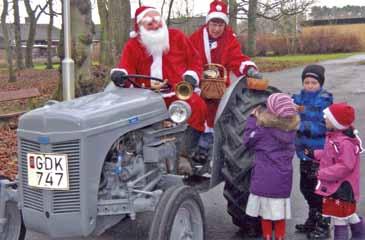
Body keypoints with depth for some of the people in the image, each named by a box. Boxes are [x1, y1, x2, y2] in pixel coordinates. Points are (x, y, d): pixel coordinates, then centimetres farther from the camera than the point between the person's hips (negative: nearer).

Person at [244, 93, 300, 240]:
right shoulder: (291, 129, -1)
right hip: (284, 179, 4)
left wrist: (253, 119, 5)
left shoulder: (264, 129, -14)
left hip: (264, 179, -4)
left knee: (266, 214, 9)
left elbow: (248, 141, -3)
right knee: (280, 214, 12)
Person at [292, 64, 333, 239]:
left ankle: (323, 225, 18)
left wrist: (303, 126, -22)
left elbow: (324, 126, -16)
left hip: (320, 152, -6)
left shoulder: (325, 101, -11)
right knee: (306, 187, 17)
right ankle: (312, 220, 36)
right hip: (304, 151, 6)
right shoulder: (298, 99, 5)